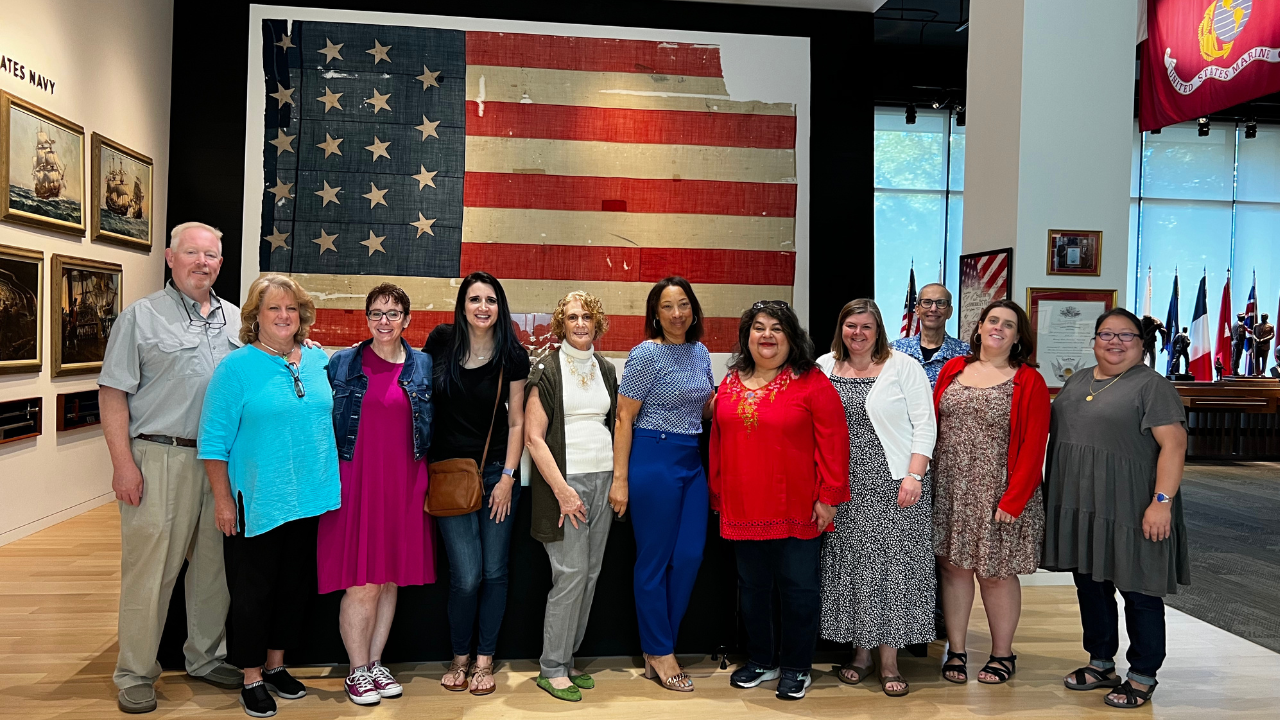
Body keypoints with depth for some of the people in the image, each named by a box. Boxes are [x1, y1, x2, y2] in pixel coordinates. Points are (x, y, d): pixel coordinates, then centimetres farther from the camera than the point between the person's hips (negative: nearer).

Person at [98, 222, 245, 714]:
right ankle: (135, 674, 13)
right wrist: (123, 463, -11)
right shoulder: (142, 317, 1)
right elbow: (113, 393, -4)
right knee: (149, 568, -1)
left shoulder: (237, 321, 13)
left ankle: (206, 658, 27)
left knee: (214, 566, 12)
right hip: (160, 459, -4)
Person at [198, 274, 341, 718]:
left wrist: (328, 483, 14)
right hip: (256, 501, -5)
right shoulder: (236, 367, -8)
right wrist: (222, 498, -11)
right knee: (252, 593, 6)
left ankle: (276, 664, 33)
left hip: (309, 499, 5)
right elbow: (214, 440, -8)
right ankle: (252, 678, 22)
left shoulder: (319, 361, 6)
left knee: (296, 587, 15)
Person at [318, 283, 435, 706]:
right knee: (362, 583, -2)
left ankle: (376, 662, 24)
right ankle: (358, 670, 14)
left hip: (403, 484, 2)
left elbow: (433, 427, 11)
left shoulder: (423, 366, 7)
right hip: (355, 481, -2)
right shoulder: (341, 364, 3)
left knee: (390, 579, 9)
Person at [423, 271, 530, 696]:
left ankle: (484, 661, 22)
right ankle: (459, 658, 18)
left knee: (494, 572, 5)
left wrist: (508, 477, -4)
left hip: (496, 471, 1)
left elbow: (516, 422, 1)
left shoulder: (512, 356, -3)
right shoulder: (441, 342, -3)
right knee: (467, 575, -6)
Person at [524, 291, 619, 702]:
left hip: (603, 480, 6)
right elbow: (533, 437, -9)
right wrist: (562, 490, -14)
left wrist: (620, 479, 8)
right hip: (565, 480, -6)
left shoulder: (606, 369, 13)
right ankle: (552, 669, 6)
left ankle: (567, 660, 20)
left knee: (590, 573, 7)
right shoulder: (546, 369, -4)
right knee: (571, 572, -7)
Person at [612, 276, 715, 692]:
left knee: (690, 557, 7)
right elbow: (623, 418, -10)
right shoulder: (646, 354, -9)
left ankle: (658, 649, 22)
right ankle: (660, 655, 16)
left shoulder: (700, 353, 11)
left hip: (692, 461, 7)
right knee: (655, 559, 2)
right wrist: (620, 479, -14)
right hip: (653, 459, -7)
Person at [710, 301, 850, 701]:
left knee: (798, 589, 6)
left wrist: (829, 497, -12)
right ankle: (761, 660, 33)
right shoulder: (731, 383, 8)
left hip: (797, 511, -5)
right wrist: (718, 494, 12)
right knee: (752, 587, 15)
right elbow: (718, 440, 13)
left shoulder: (812, 383, -8)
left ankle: (796, 668, 23)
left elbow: (833, 442, -10)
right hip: (744, 510, 5)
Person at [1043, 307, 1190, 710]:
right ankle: (1101, 664, 29)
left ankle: (1143, 677, 17)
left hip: (1129, 510, -7)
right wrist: (1054, 494, 16)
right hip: (1078, 507, 7)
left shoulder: (1151, 386, -7)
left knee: (1138, 592, 4)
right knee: (1089, 584, 14)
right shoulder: (1076, 382, 14)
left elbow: (1173, 444, -14)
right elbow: (1056, 432, 20)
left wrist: (1162, 500, -21)